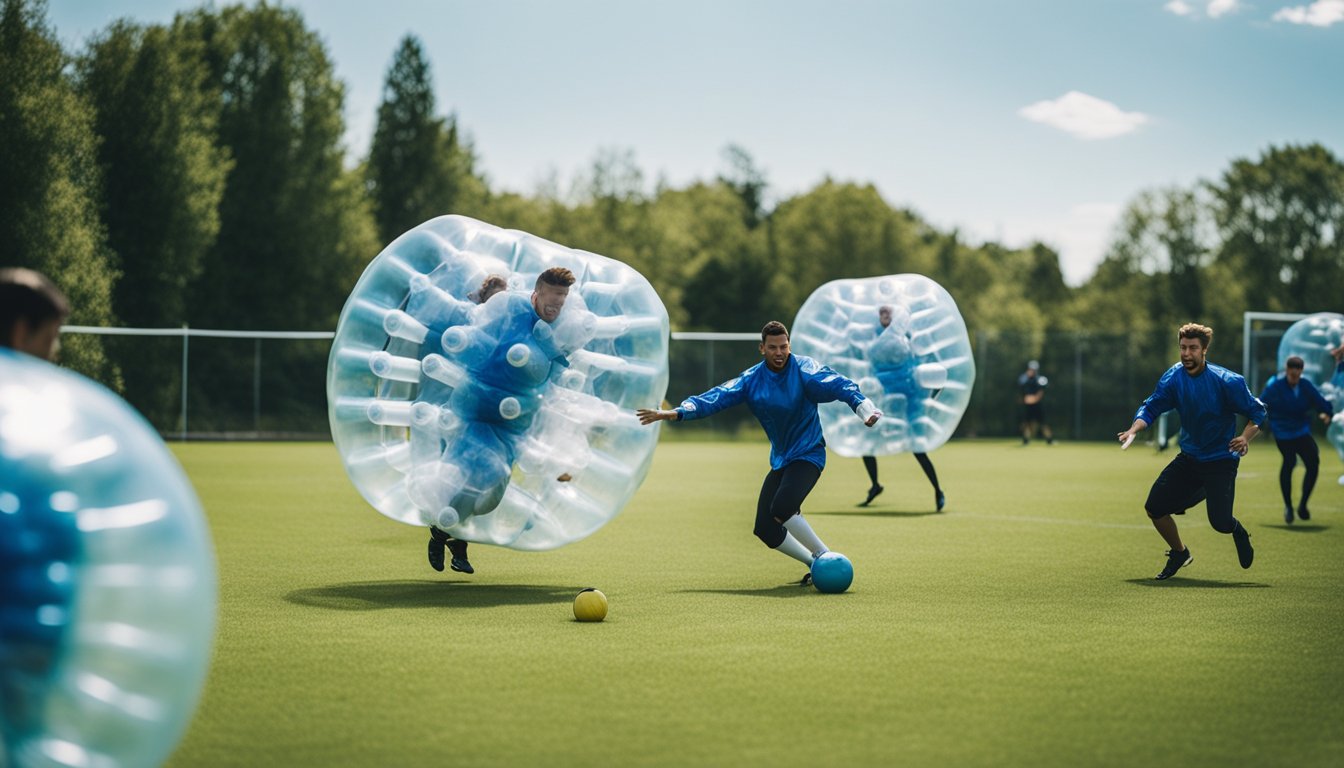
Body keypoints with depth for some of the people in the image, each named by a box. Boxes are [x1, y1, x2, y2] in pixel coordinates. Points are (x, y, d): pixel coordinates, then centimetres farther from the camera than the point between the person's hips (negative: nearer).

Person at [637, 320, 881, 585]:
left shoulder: (804, 370, -13)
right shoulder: (751, 379, 1)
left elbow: (838, 385, -27)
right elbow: (715, 398, -3)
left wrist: (864, 407, -45)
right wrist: (674, 413, -15)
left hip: (808, 454, -6)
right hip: (779, 461, 6)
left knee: (781, 509, -28)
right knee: (765, 528, 0)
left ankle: (828, 559, -11)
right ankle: (814, 563, 16)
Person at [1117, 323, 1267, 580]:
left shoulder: (1227, 381, -17)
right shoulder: (1173, 377, -5)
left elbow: (1257, 412, -8)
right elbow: (1151, 407, 0)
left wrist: (1246, 437, -25)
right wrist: (1134, 429, -18)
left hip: (1220, 460, -5)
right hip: (1188, 458, 5)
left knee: (1220, 522, -15)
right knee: (1154, 506, -2)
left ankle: (1238, 530, 25)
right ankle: (1179, 553, 26)